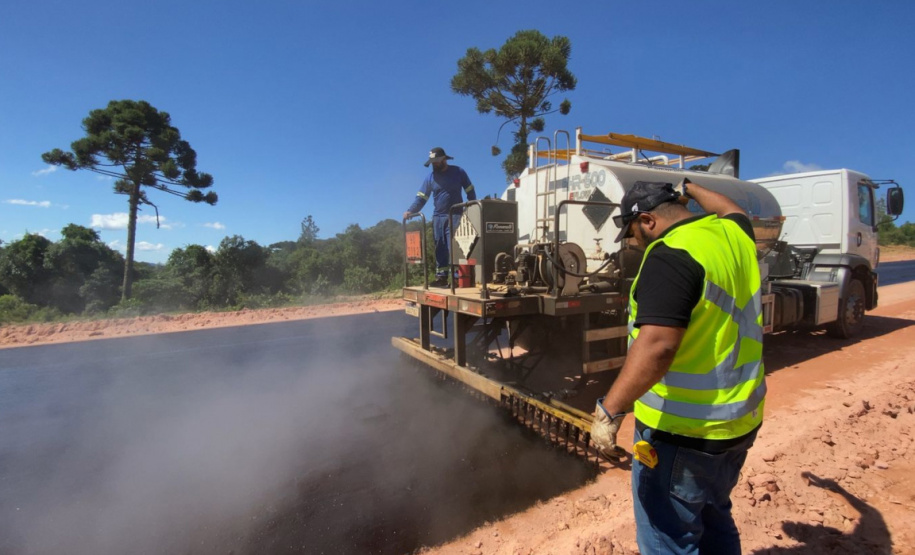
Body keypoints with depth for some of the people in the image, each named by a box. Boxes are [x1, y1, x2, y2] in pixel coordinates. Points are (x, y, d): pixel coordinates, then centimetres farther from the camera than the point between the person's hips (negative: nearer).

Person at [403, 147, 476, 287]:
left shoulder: (458, 172, 2)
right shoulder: (430, 178, 7)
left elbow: (470, 192, 8)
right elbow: (421, 198, 3)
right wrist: (410, 210, -12)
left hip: (455, 216, -4)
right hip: (438, 217, 4)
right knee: (440, 249, 4)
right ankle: (441, 276, 10)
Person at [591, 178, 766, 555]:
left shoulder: (671, 254, -22)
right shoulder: (732, 234, 4)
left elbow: (657, 345, -33)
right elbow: (734, 212, 31)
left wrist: (609, 410, -31)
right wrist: (689, 190, 42)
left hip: (684, 432, -9)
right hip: (739, 419, 9)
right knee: (713, 521, 28)